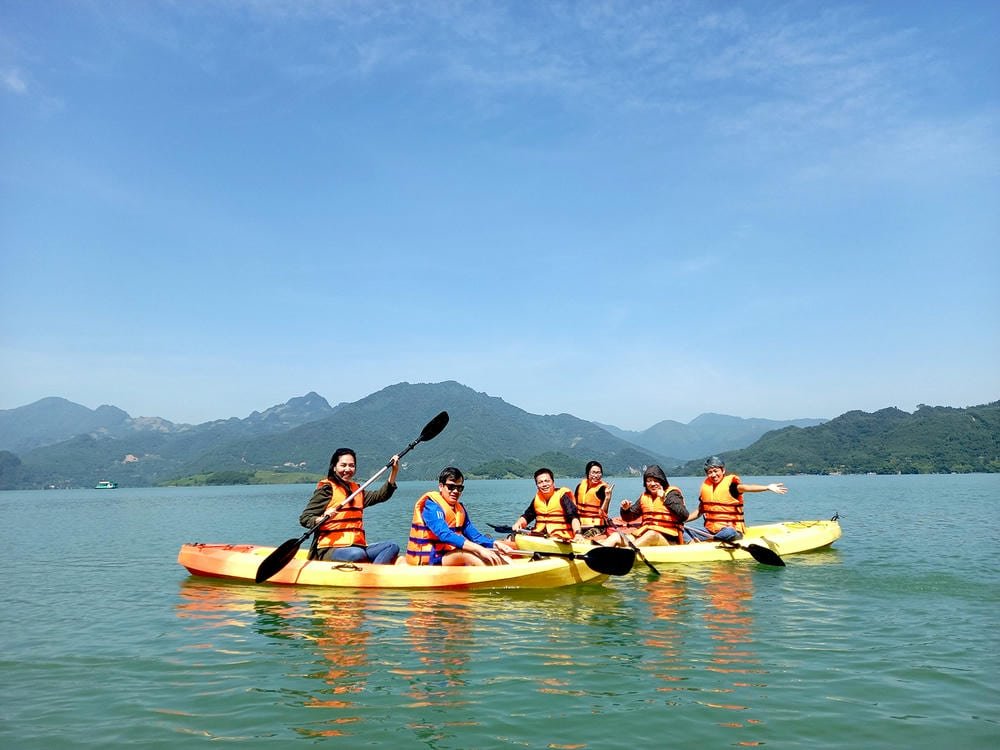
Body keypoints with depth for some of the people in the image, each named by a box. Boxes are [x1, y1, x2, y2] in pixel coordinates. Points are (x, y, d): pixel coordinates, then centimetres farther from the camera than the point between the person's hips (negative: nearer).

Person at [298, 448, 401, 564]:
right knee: (357, 554, -37)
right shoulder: (326, 488, 0)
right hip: (330, 549, -7)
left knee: (392, 547, -13)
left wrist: (394, 471, 13)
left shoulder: (356, 489, 21)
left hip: (357, 547, 7)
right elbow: (304, 518, -5)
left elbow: (381, 495, 22)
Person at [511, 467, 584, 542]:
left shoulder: (562, 496, -6)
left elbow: (573, 516, -18)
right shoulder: (537, 498, 12)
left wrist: (577, 533, -35)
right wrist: (518, 523, -3)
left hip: (561, 538, -5)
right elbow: (527, 516, 19)